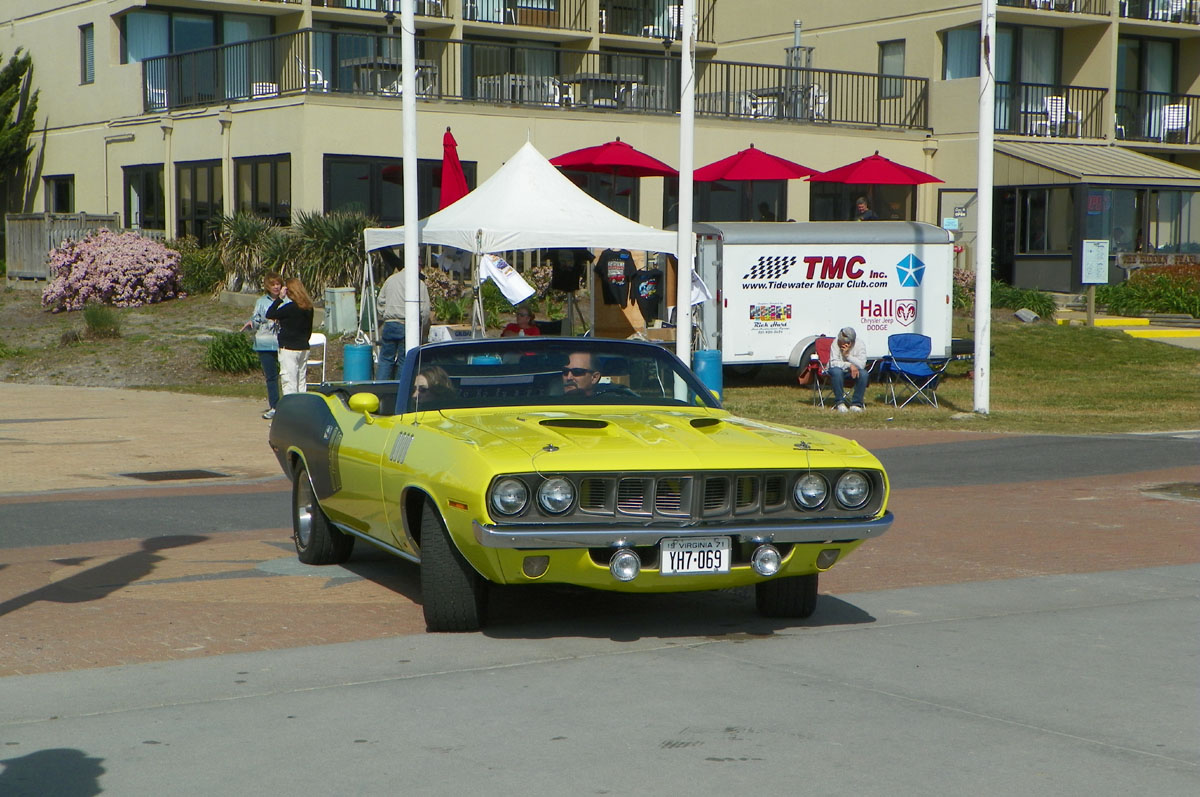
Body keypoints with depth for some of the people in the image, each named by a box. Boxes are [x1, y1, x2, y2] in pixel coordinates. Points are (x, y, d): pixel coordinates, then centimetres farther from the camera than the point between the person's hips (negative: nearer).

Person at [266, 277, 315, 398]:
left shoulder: (290, 307, -17)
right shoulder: (308, 307, 6)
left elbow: (270, 315, -13)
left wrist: (279, 298, -9)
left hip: (289, 349, -7)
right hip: (304, 349, 7)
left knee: (289, 383, -5)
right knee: (301, 382, 12)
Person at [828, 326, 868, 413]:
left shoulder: (860, 344, -15)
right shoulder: (836, 343, -18)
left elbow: (862, 365, -23)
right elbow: (833, 363, -22)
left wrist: (848, 355, -31)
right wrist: (849, 365, -32)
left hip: (854, 370, 2)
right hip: (839, 370, -1)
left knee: (863, 373, -29)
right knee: (836, 371, -36)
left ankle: (856, 404, -20)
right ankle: (839, 403, -24)